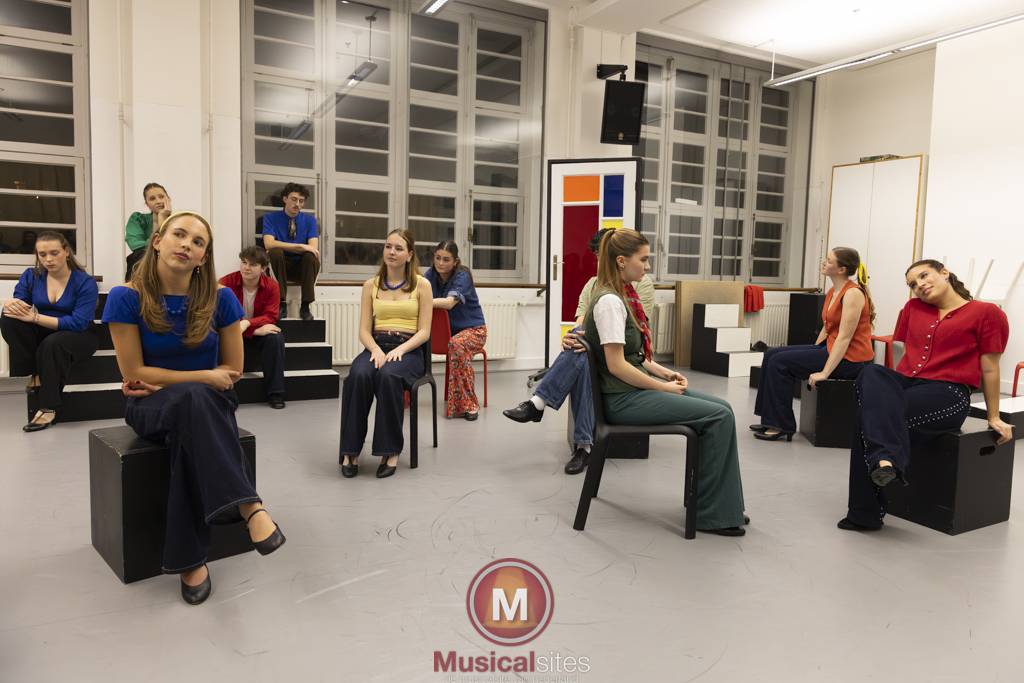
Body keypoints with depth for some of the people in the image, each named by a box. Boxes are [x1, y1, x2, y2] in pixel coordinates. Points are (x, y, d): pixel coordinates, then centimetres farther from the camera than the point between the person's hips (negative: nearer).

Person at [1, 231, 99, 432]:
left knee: (53, 343, -37)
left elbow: (79, 323, -23)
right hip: (43, 335, 4)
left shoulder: (85, 282, -14)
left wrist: (34, 317, -32)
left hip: (77, 336, -4)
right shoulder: (31, 276, 0)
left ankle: (48, 407, -27)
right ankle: (36, 374, -18)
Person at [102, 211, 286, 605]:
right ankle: (248, 505, -42)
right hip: (152, 407, -1)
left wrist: (166, 381, -7)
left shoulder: (220, 299, -7)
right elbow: (134, 374, -8)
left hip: (209, 403, 2)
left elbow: (232, 370, 0)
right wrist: (201, 377, -14)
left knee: (188, 436, -35)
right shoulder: (126, 299, -10)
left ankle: (190, 560, -28)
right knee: (193, 398, -37)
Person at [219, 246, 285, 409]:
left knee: (276, 337, -29)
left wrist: (247, 324, -37)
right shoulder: (226, 283, -16)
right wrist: (256, 330, -32)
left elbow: (270, 316, -16)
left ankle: (275, 393, -19)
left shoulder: (272, 285, -11)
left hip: (259, 333, 1)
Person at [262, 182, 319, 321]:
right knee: (275, 251, -32)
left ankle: (305, 306, -26)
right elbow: (269, 244, -20)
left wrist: (286, 246, -21)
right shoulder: (270, 218, -1)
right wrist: (300, 246, -28)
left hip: (303, 267, 1)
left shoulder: (310, 220, 3)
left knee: (311, 256, -31)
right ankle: (282, 303, -26)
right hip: (281, 267, -1)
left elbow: (313, 247, -11)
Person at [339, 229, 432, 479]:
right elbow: (364, 330, 7)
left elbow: (424, 332, -1)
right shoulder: (371, 285, 12)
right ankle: (350, 451, -24)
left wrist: (398, 350, -18)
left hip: (408, 350, -2)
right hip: (376, 346, 2)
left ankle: (390, 451, -23)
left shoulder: (421, 285, 4)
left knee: (388, 376, -36)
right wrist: (376, 350, -15)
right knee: (358, 376, -32)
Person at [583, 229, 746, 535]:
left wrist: (665, 373, 6)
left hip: (638, 386, 9)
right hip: (625, 398, -9)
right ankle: (710, 513, -3)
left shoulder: (624, 296, 13)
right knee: (719, 416, -14)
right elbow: (616, 365, -22)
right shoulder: (609, 302, -18)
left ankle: (725, 506, 8)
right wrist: (663, 387, -14)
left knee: (722, 408, 3)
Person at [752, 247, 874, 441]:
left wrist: (824, 373, -25)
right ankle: (771, 420, 7)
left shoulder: (853, 293, -18)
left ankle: (782, 426, -5)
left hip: (850, 359, -9)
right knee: (772, 354, 1)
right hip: (830, 348, 9)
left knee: (779, 362, -15)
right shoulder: (833, 291, 10)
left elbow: (844, 337, -23)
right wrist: (811, 355, 12)